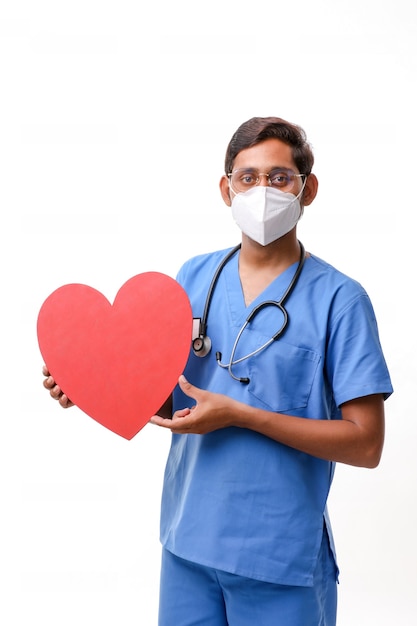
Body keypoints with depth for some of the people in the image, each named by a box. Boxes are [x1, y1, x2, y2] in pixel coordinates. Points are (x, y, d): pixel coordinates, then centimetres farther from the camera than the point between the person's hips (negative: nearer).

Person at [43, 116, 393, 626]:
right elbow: (166, 400, 9)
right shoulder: (194, 277, 3)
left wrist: (239, 415, -20)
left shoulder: (339, 298, -11)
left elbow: (365, 444, -13)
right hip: (187, 543, 4)